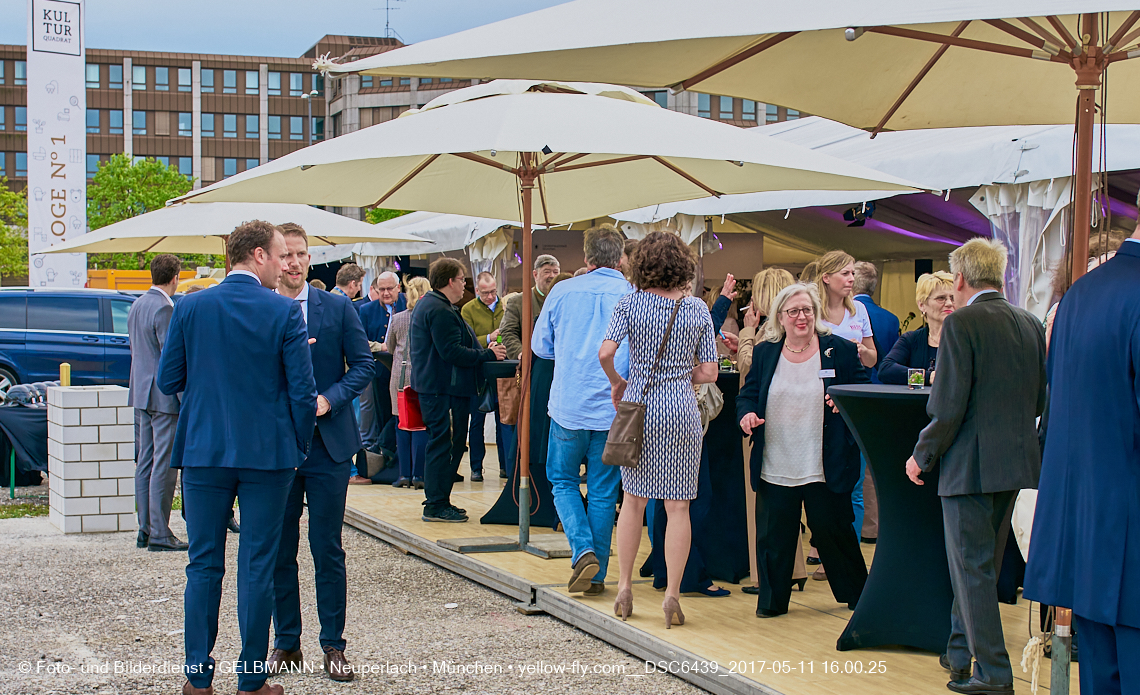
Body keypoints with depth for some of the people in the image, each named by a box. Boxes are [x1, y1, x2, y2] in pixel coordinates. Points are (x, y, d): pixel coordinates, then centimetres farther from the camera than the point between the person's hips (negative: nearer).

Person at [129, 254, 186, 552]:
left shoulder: (137, 306, 12)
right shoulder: (164, 309, -17)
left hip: (141, 393, 9)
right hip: (164, 395, -9)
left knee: (145, 462, 12)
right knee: (164, 465, -6)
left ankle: (145, 530, 17)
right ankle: (159, 534, -4)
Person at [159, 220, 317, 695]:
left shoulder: (190, 307, -1)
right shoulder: (285, 313, -8)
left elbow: (168, 381, 4)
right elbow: (302, 390, -8)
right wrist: (299, 446, 6)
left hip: (203, 451, 2)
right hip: (268, 454, -2)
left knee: (204, 566, 10)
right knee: (257, 569, 5)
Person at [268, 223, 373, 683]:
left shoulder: (338, 308, 3)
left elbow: (363, 364, 3)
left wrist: (330, 398, -12)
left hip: (328, 442, -1)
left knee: (328, 549, 2)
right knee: (279, 550, 7)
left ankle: (333, 645, 10)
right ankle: (286, 642, 19)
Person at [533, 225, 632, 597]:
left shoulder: (563, 291, -2)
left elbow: (540, 346, 9)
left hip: (569, 405, 0)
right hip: (614, 409, 1)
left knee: (563, 481, 15)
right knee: (603, 492, 10)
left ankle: (583, 549, -7)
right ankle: (596, 573, 15)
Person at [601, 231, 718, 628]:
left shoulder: (630, 304, -3)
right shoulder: (698, 309, 1)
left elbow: (605, 352, -15)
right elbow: (708, 373, 1)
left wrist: (617, 382, 4)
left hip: (639, 406, 0)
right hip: (681, 410, 0)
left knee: (633, 500, 12)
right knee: (677, 506, 3)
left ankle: (624, 590, 14)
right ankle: (672, 596, 3)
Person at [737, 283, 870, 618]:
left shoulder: (841, 350, 1)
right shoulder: (764, 353, 8)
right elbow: (747, 394, 11)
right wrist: (746, 413, -10)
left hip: (824, 467, -2)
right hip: (774, 468, 2)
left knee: (833, 532, 7)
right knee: (773, 536, 6)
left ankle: (856, 595, 24)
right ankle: (772, 600, 20)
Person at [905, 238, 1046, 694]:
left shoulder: (961, 324, -14)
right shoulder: (1030, 324, 7)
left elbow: (948, 406, -18)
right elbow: (1038, 402, 13)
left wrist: (923, 456, -5)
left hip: (970, 464, -7)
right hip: (1016, 463, 7)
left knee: (973, 568, 0)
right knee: (982, 563, 19)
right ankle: (961, 652, 31)